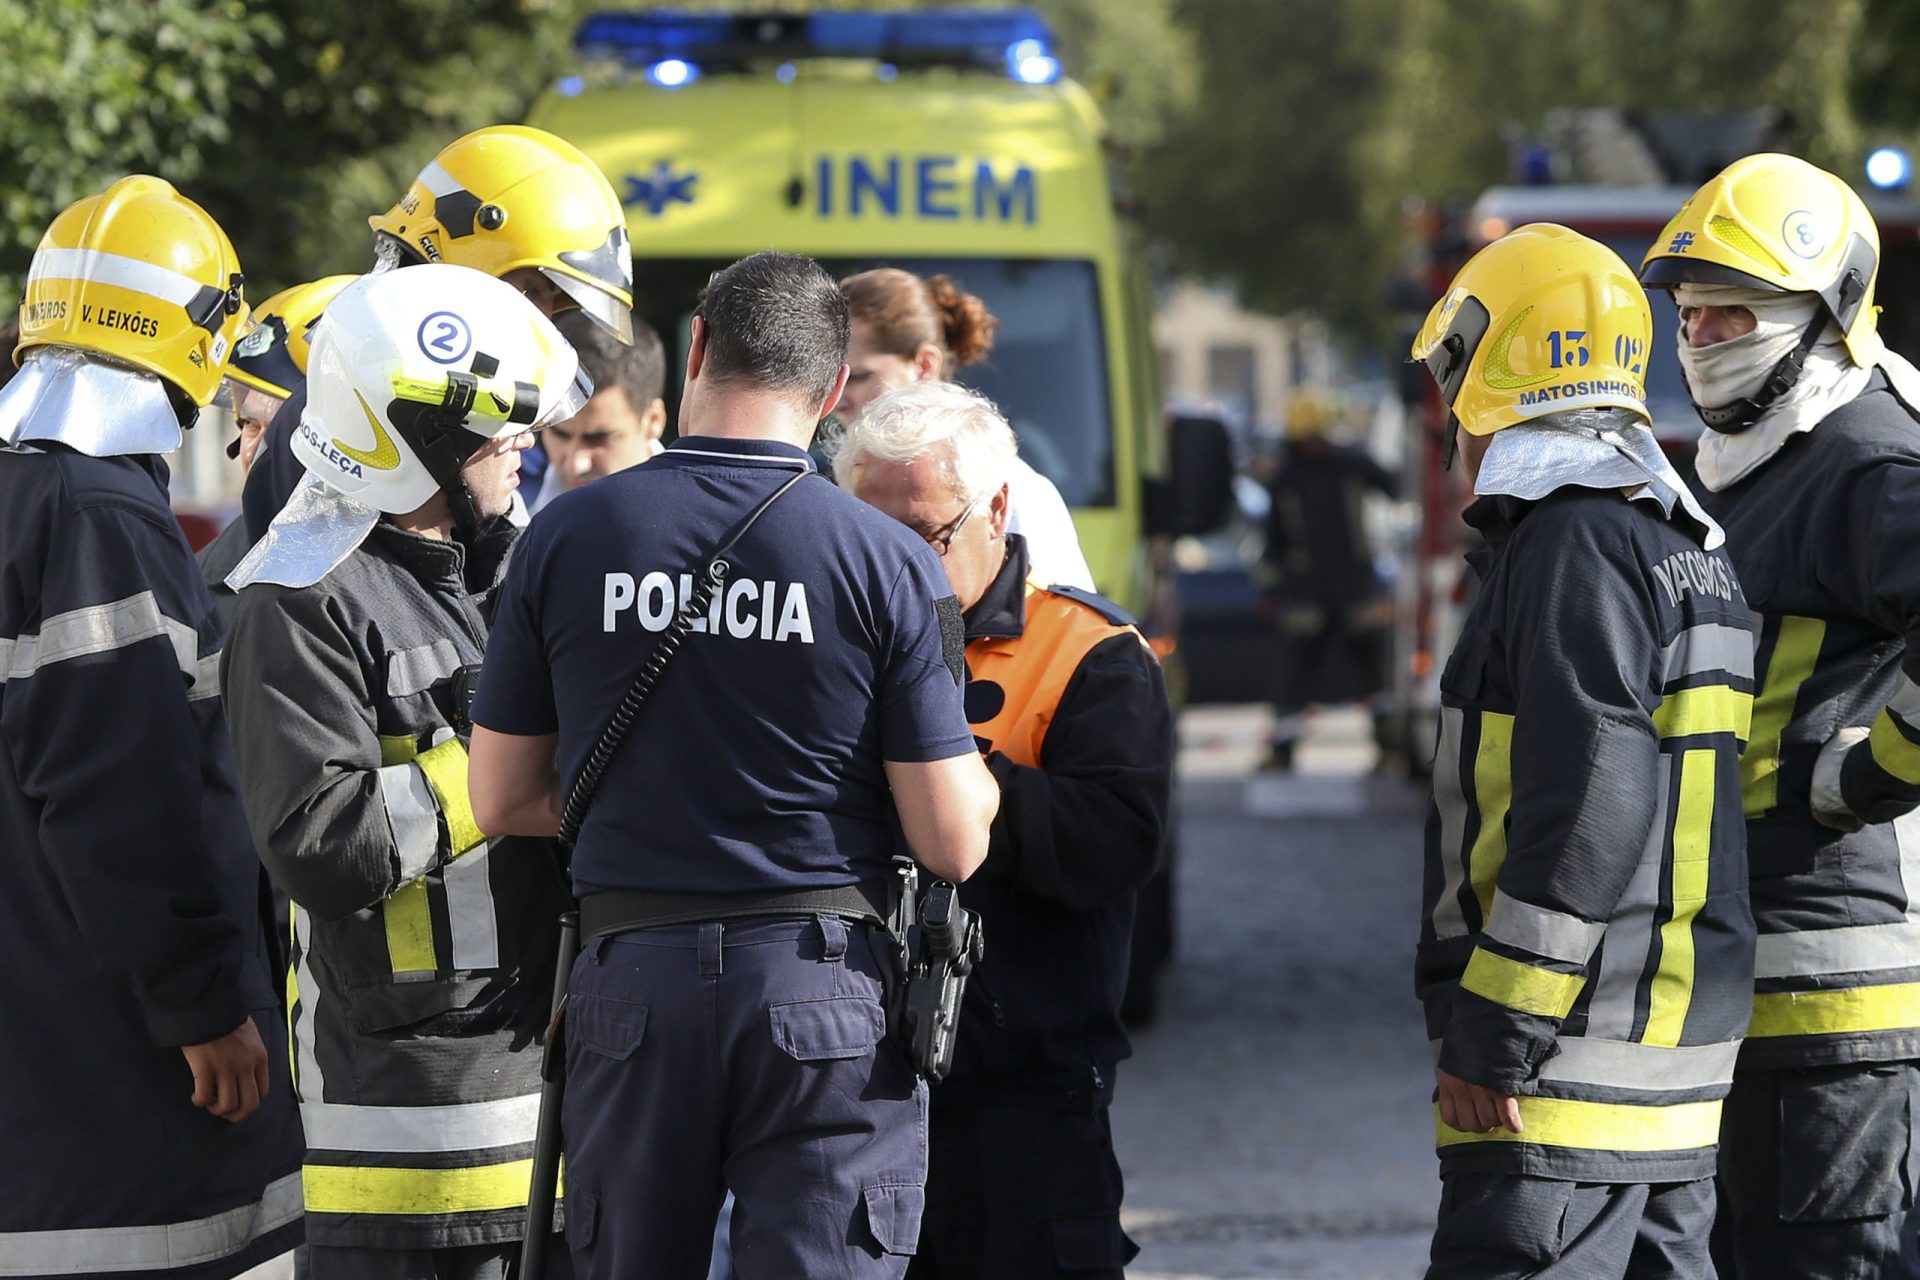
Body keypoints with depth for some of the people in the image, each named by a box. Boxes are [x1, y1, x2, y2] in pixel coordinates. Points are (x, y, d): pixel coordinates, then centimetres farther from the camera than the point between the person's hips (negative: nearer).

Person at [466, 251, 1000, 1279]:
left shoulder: (566, 536, -1)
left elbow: (503, 799, 7)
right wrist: (979, 772, 15)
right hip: (827, 999, -2)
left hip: (631, 980, 2)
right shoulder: (890, 565, -7)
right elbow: (951, 844, -6)